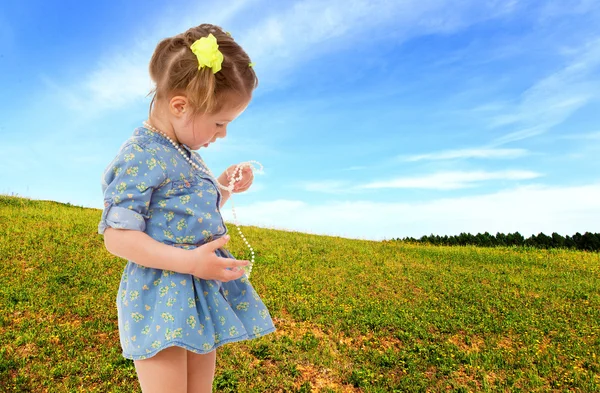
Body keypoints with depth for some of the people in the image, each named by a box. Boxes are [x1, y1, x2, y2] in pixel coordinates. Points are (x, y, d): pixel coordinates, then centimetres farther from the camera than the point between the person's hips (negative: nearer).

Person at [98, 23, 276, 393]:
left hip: (204, 296, 8)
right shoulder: (140, 157, -16)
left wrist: (223, 189, 5)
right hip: (160, 299, -8)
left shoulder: (187, 154, 11)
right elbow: (117, 237, -19)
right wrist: (189, 261, -26)